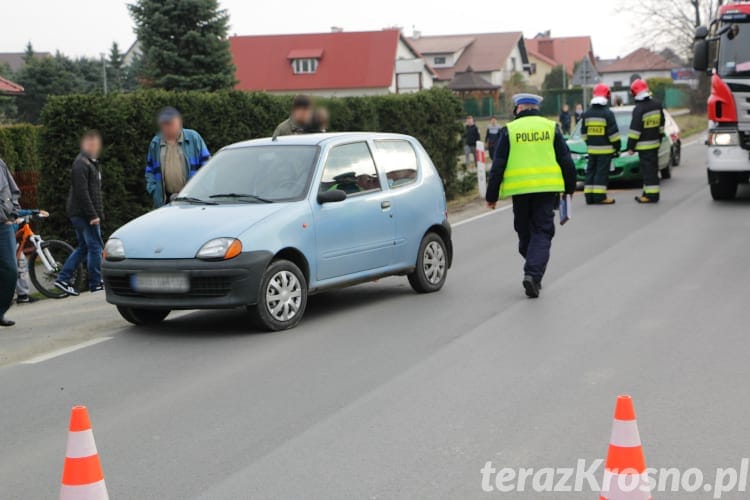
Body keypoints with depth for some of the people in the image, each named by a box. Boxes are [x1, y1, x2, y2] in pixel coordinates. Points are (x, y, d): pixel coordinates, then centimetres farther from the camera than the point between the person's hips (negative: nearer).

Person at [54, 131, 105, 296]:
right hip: (83, 213, -10)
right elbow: (82, 192, -20)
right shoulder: (81, 164, -13)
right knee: (95, 246, -6)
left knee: (84, 247, 12)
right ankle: (96, 284, -1)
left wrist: (99, 213, 19)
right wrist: (92, 215, -21)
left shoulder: (93, 163, 20)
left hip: (86, 214, 10)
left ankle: (63, 279, 13)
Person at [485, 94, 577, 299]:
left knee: (525, 233, 14)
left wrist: (492, 195, 6)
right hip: (547, 188, 0)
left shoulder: (509, 130, 2)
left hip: (519, 189, 0)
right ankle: (534, 274, -14)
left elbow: (498, 166, 1)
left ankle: (533, 273, 22)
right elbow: (566, 161, 8)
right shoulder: (551, 127, 6)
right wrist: (570, 187, 20)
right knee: (542, 232, 2)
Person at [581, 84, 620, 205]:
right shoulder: (607, 113, -12)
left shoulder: (587, 114, 7)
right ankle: (600, 196, -7)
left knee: (591, 171, 10)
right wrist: (617, 146, -3)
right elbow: (613, 132, -12)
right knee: (602, 172, -5)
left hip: (592, 148, 6)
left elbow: (583, 132, 13)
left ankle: (589, 196, 9)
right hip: (605, 149, -6)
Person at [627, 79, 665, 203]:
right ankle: (650, 193, 19)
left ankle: (651, 195, -8)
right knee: (653, 168, 13)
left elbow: (635, 129, -18)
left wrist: (631, 146, -13)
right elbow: (661, 124, 15)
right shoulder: (657, 105, 7)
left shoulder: (639, 109, -18)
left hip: (644, 145, -8)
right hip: (655, 143, 8)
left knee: (648, 170, -7)